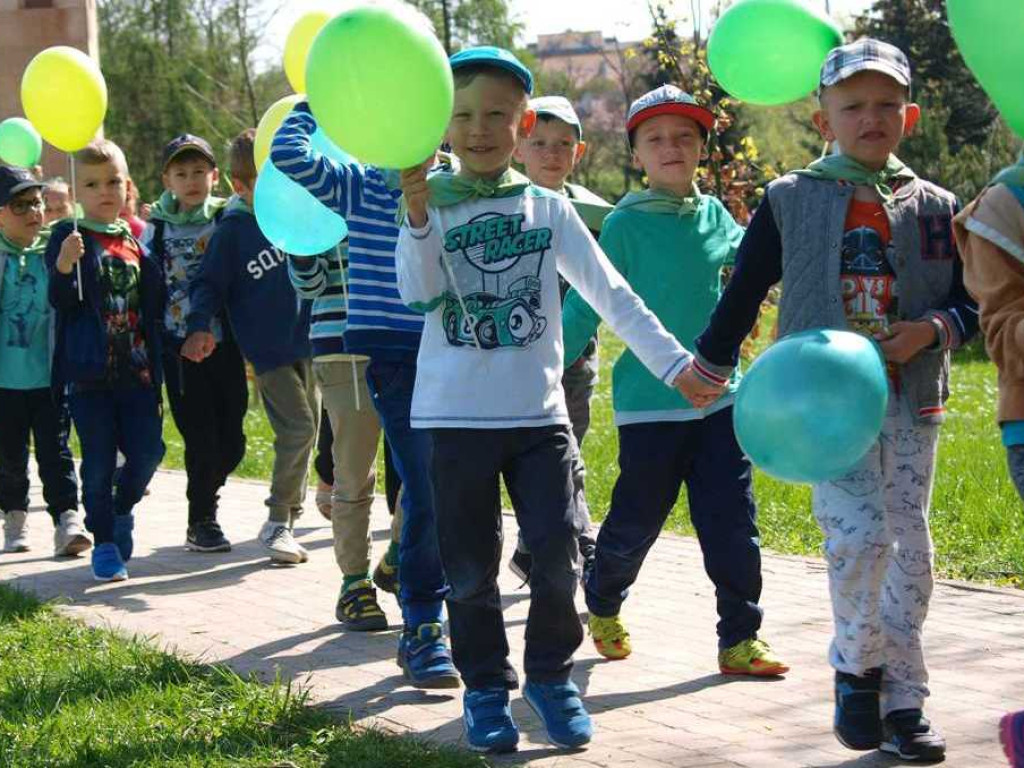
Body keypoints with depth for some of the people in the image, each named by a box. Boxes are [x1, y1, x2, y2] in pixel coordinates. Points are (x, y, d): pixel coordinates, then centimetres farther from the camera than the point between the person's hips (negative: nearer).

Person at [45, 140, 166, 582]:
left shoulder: (136, 240, 11)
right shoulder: (69, 238, -3)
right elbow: (60, 301, -11)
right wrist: (63, 267, -31)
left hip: (136, 370, 4)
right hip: (89, 371, -4)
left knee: (148, 450, 1)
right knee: (99, 460, 0)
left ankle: (122, 509, 30)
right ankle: (104, 542, 13)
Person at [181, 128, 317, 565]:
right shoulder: (232, 230, -9)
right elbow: (209, 283, -8)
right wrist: (199, 327, -21)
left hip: (306, 343, 6)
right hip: (267, 350, -6)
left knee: (306, 431, 13)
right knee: (297, 428, -16)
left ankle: (290, 510, 29)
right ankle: (277, 522, -8)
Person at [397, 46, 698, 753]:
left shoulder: (548, 208, 4)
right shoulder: (430, 205, 0)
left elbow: (611, 294, 1)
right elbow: (419, 293, -15)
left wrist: (674, 362, -6)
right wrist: (418, 215, -29)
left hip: (539, 411, 1)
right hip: (457, 413, -1)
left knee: (558, 551, -2)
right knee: (471, 565, 4)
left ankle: (551, 675, 18)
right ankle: (486, 687, 20)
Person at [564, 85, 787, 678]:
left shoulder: (714, 215, 7)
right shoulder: (625, 225, -7)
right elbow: (587, 304, -5)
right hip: (650, 401, -4)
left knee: (733, 522, 0)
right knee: (636, 522, 6)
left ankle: (741, 639, 8)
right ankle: (603, 606, 34)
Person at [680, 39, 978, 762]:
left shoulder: (935, 207, 8)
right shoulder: (789, 200, 4)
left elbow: (970, 298, 11)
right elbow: (744, 290, 9)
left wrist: (933, 330, -9)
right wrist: (708, 368, 10)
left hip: (910, 399, 3)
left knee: (911, 546, 3)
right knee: (858, 532, -16)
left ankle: (902, 701, 13)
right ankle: (857, 668, 7)